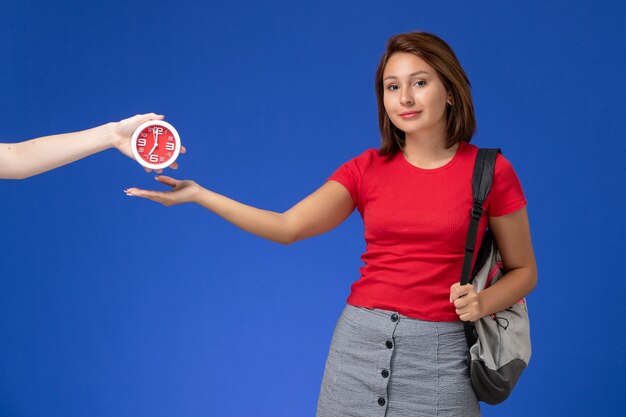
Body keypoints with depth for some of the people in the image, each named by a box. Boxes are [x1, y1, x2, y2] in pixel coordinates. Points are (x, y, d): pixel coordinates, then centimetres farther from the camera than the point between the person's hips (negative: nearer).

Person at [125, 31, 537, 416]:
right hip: (360, 338, 3)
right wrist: (198, 194, -14)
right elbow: (288, 226, -8)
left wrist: (483, 302, -15)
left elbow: (523, 270, 5)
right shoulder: (367, 169, 3)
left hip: (438, 350, -2)